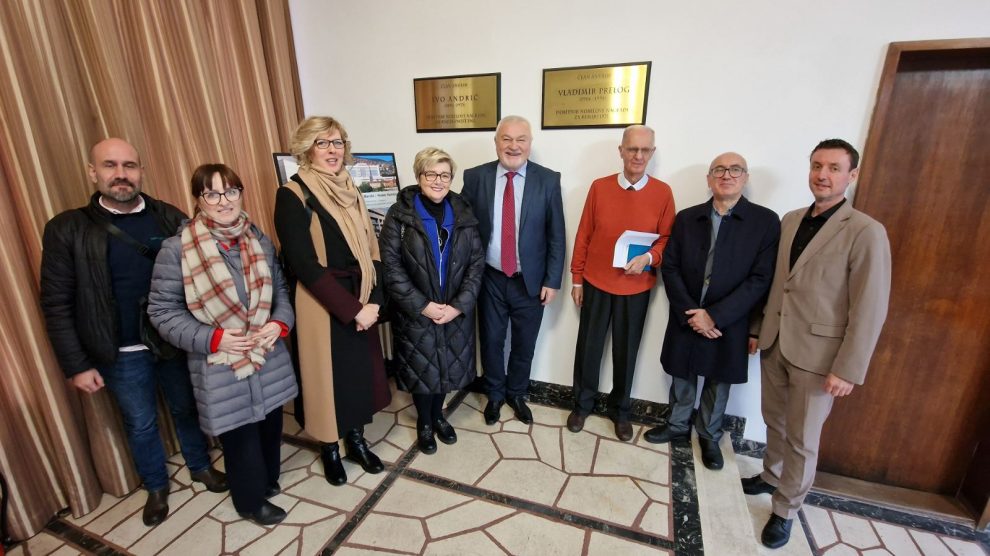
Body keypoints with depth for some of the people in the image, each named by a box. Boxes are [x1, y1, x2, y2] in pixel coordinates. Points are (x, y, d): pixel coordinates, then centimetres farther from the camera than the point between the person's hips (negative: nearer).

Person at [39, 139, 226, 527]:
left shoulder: (171, 219, -3)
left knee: (187, 409, 18)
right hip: (122, 354, -1)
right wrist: (77, 365, -6)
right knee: (140, 424, 17)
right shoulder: (66, 230, -7)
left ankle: (201, 466, 42)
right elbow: (57, 304, -5)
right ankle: (156, 487, 40)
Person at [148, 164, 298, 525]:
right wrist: (213, 339, -19)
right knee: (240, 436, 11)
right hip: (221, 368, -4)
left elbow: (280, 288, 10)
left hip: (269, 357, 4)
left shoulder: (259, 240, 3)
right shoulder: (176, 249, -11)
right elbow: (162, 311, -8)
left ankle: (268, 480, 47)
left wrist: (279, 323, -9)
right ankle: (251, 500, 37)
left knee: (270, 424, 19)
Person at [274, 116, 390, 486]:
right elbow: (305, 265, -18)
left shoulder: (351, 193, 8)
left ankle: (356, 440, 37)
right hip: (322, 307, -5)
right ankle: (330, 450, 34)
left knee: (361, 372, 15)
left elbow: (372, 252, 5)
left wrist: (373, 301, -7)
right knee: (330, 377, 10)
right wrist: (352, 309, -18)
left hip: (361, 304, 6)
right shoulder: (292, 195, -11)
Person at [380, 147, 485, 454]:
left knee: (448, 366, 16)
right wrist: (422, 305, -16)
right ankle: (423, 421, 38)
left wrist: (459, 305, -13)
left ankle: (438, 414, 43)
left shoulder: (463, 214, 0)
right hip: (416, 313, -2)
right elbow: (390, 265, -12)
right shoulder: (399, 214, -7)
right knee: (421, 367, 12)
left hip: (456, 311, 3)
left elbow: (477, 263, -3)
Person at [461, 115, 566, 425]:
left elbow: (556, 236, -3)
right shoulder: (475, 177, -4)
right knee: (491, 341, 16)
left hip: (531, 281, 0)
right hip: (489, 279, 1)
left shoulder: (548, 180, -5)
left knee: (524, 344, 16)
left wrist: (552, 280, -6)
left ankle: (517, 394, 42)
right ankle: (495, 394, 41)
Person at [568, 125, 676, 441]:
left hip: (636, 288, 0)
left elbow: (668, 238, 1)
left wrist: (649, 257, -20)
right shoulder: (599, 187, -4)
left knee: (626, 351, 13)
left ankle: (620, 411, 34)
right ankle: (582, 404, 32)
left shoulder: (662, 192, -5)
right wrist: (577, 279, 1)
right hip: (596, 283, 0)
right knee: (588, 347, 10)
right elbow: (583, 236, 0)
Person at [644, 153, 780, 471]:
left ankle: (709, 436, 39)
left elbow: (760, 280, -13)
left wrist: (714, 315, -19)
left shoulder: (765, 221, -7)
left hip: (729, 323, -1)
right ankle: (678, 425, 41)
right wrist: (690, 313, -14)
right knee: (682, 379, 17)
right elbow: (669, 267, -3)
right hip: (686, 319, 2)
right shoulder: (686, 218, 0)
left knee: (718, 384, 16)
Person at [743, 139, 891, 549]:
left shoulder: (866, 232, -12)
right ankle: (771, 477, 43)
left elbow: (869, 310, -14)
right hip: (774, 343, 5)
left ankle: (785, 511, 27)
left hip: (817, 353, -5)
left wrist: (847, 370, -15)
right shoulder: (789, 221, 6)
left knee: (802, 439, 9)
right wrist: (756, 328, 13)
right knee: (774, 421, 20)